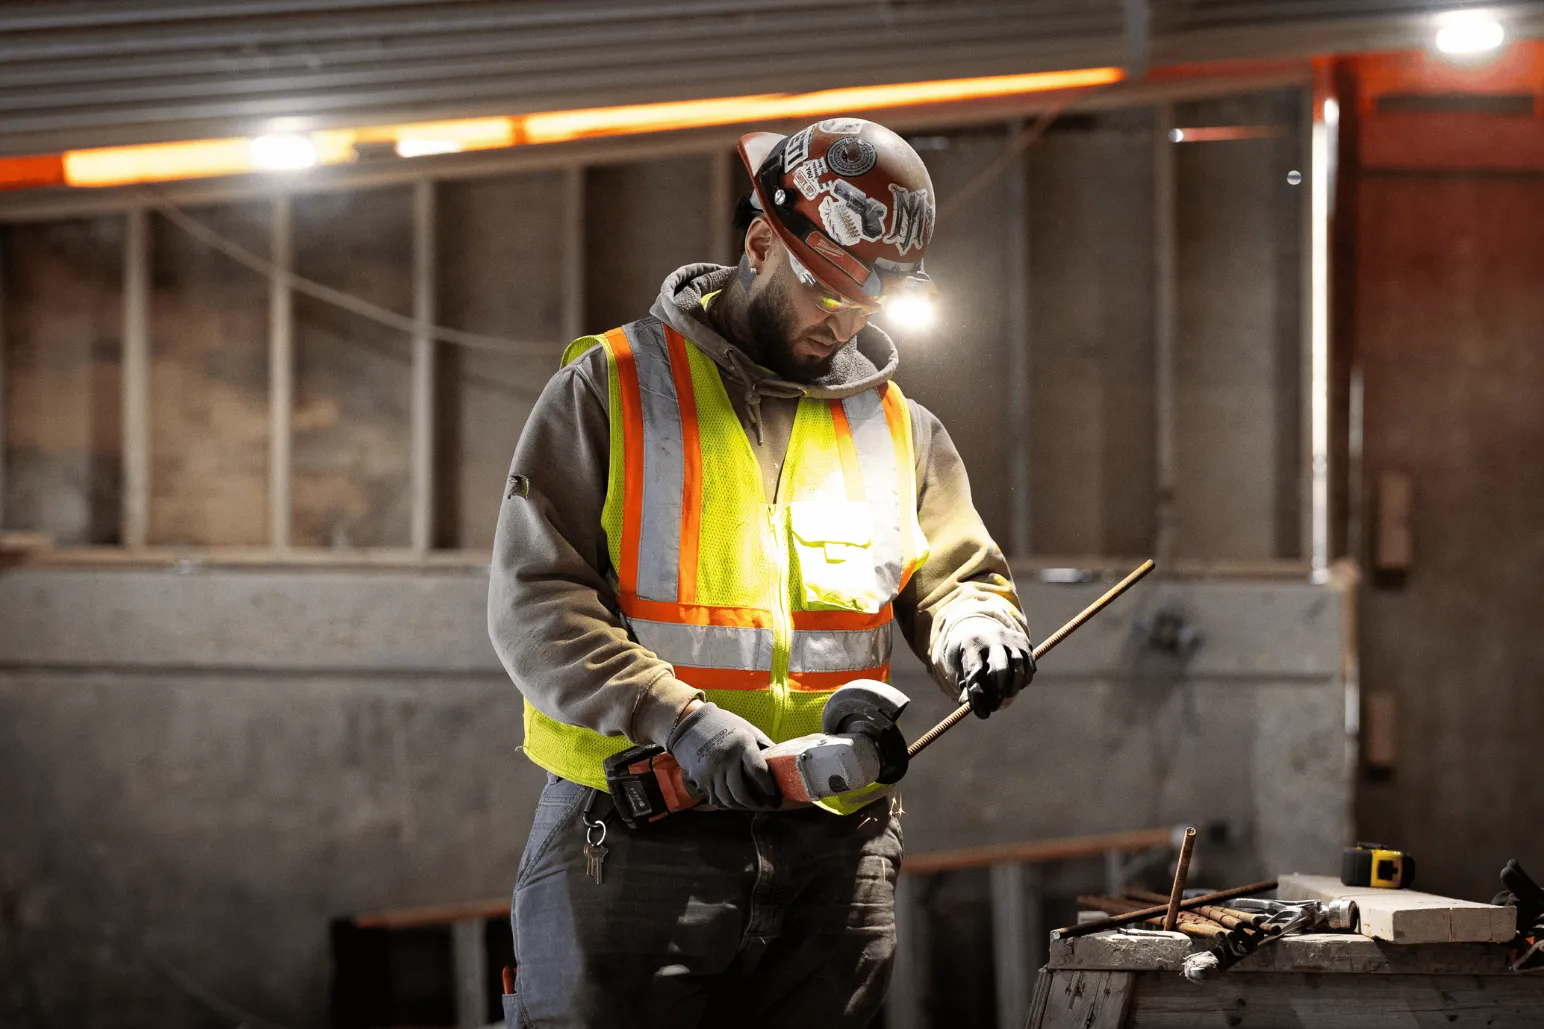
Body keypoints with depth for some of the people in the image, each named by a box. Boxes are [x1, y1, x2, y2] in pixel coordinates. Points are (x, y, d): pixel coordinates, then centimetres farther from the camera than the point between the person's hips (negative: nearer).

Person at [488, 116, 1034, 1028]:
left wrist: (975, 628, -8)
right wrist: (679, 722, -21)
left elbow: (960, 576, 19)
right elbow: (536, 604, -7)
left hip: (832, 859, 4)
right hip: (636, 845, -4)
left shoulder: (897, 426, 15)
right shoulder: (612, 390, 0)